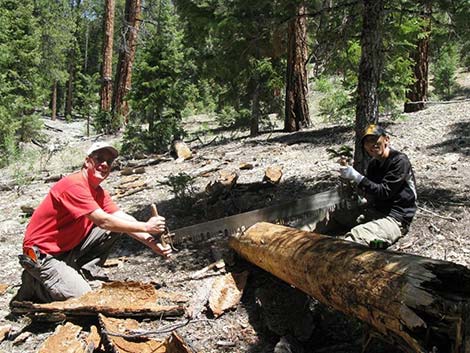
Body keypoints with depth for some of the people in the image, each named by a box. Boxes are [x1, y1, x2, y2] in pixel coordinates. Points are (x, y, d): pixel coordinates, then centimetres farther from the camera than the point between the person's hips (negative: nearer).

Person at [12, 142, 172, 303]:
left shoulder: (99, 192, 5)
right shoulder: (74, 185, -23)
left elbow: (124, 219, -3)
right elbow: (103, 221, -28)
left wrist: (152, 243, -16)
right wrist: (146, 227, -25)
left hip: (68, 249, 8)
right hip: (42, 255, -8)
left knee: (116, 226, -4)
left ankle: (85, 271, 1)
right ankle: (34, 282, 4)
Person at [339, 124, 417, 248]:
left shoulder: (399, 161, -9)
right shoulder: (374, 163, 14)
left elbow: (384, 192, -17)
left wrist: (356, 176, -20)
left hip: (395, 218, -10)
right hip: (373, 211, 10)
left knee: (357, 236, -35)